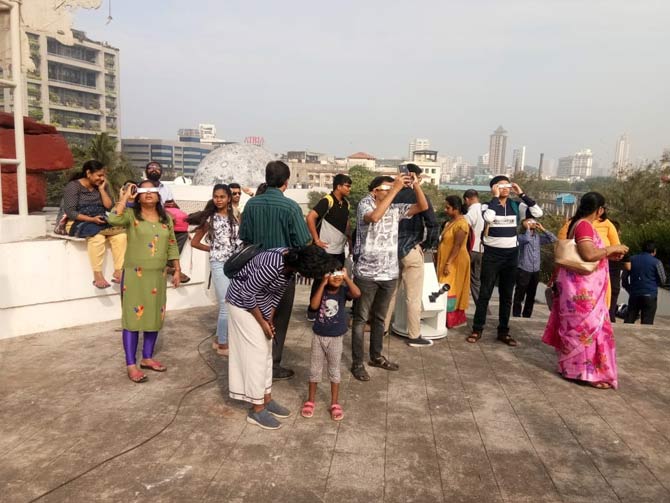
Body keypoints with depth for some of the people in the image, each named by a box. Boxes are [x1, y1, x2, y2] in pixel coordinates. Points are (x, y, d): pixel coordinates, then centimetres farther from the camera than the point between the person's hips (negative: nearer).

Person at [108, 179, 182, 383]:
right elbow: (114, 220, -26)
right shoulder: (131, 215, -4)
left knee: (154, 316, 11)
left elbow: (172, 246, 12)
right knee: (133, 317, -2)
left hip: (158, 275, 5)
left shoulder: (166, 218, 9)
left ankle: (147, 358, 26)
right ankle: (131, 365, 4)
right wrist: (124, 197, -17)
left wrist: (177, 270, 9)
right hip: (135, 274, -5)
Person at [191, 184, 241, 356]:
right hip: (220, 265, -5)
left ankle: (220, 339, 26)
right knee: (226, 306, -3)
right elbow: (194, 242, 1)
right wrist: (213, 249, 2)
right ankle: (223, 345, 11)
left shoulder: (234, 217, 9)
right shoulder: (209, 219, -2)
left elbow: (240, 239, 10)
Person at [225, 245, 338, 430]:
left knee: (266, 352, 13)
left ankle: (267, 400, 25)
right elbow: (247, 293, -25)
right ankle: (257, 409, 9)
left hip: (261, 302, 8)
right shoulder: (273, 267, -36)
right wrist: (262, 322, -15)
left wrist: (270, 318, 1)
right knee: (255, 354, -3)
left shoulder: (292, 259, -10)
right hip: (242, 302, -8)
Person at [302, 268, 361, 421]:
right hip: (318, 336, 1)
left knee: (334, 371, 13)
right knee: (314, 370, 13)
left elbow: (357, 294, -30)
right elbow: (314, 305, -26)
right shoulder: (320, 290, -8)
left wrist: (346, 278, -23)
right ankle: (310, 401, 29)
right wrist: (323, 284, -25)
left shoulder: (343, 290, -9)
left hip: (336, 338, 0)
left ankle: (334, 403, 26)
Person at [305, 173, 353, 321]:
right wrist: (316, 239, -20)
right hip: (326, 250, -7)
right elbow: (310, 217, -23)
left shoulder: (346, 203, 8)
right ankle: (312, 311, 15)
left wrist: (348, 238, 11)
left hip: (340, 250, 7)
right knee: (321, 280, 2)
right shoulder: (327, 201, -15)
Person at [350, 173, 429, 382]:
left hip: (389, 273, 5)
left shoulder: (395, 209, 5)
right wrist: (395, 189, -30)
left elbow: (423, 207, 3)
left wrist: (416, 185, -13)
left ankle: (376, 356, 33)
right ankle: (357, 363, 13)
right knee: (361, 319, 5)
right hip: (366, 273, -5)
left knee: (379, 318, 18)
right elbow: (374, 217, -32)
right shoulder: (364, 205, -9)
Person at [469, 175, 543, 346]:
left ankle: (503, 331, 19)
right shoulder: (488, 205, -4)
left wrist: (522, 194, -7)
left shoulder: (516, 206, 5)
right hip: (492, 253, -3)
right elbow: (489, 217, -27)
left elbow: (538, 213, -7)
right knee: (485, 293, 0)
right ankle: (477, 330, 9)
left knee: (507, 295, 10)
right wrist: (495, 197, -17)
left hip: (511, 254, 4)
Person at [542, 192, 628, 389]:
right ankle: (588, 372, 3)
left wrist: (608, 254, 17)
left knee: (577, 327, 17)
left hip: (579, 285, 10)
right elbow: (589, 254, -29)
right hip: (582, 288, -10)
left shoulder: (578, 224, 14)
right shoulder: (584, 225, -17)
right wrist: (611, 249, -16)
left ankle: (574, 366, 27)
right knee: (587, 326, -4)